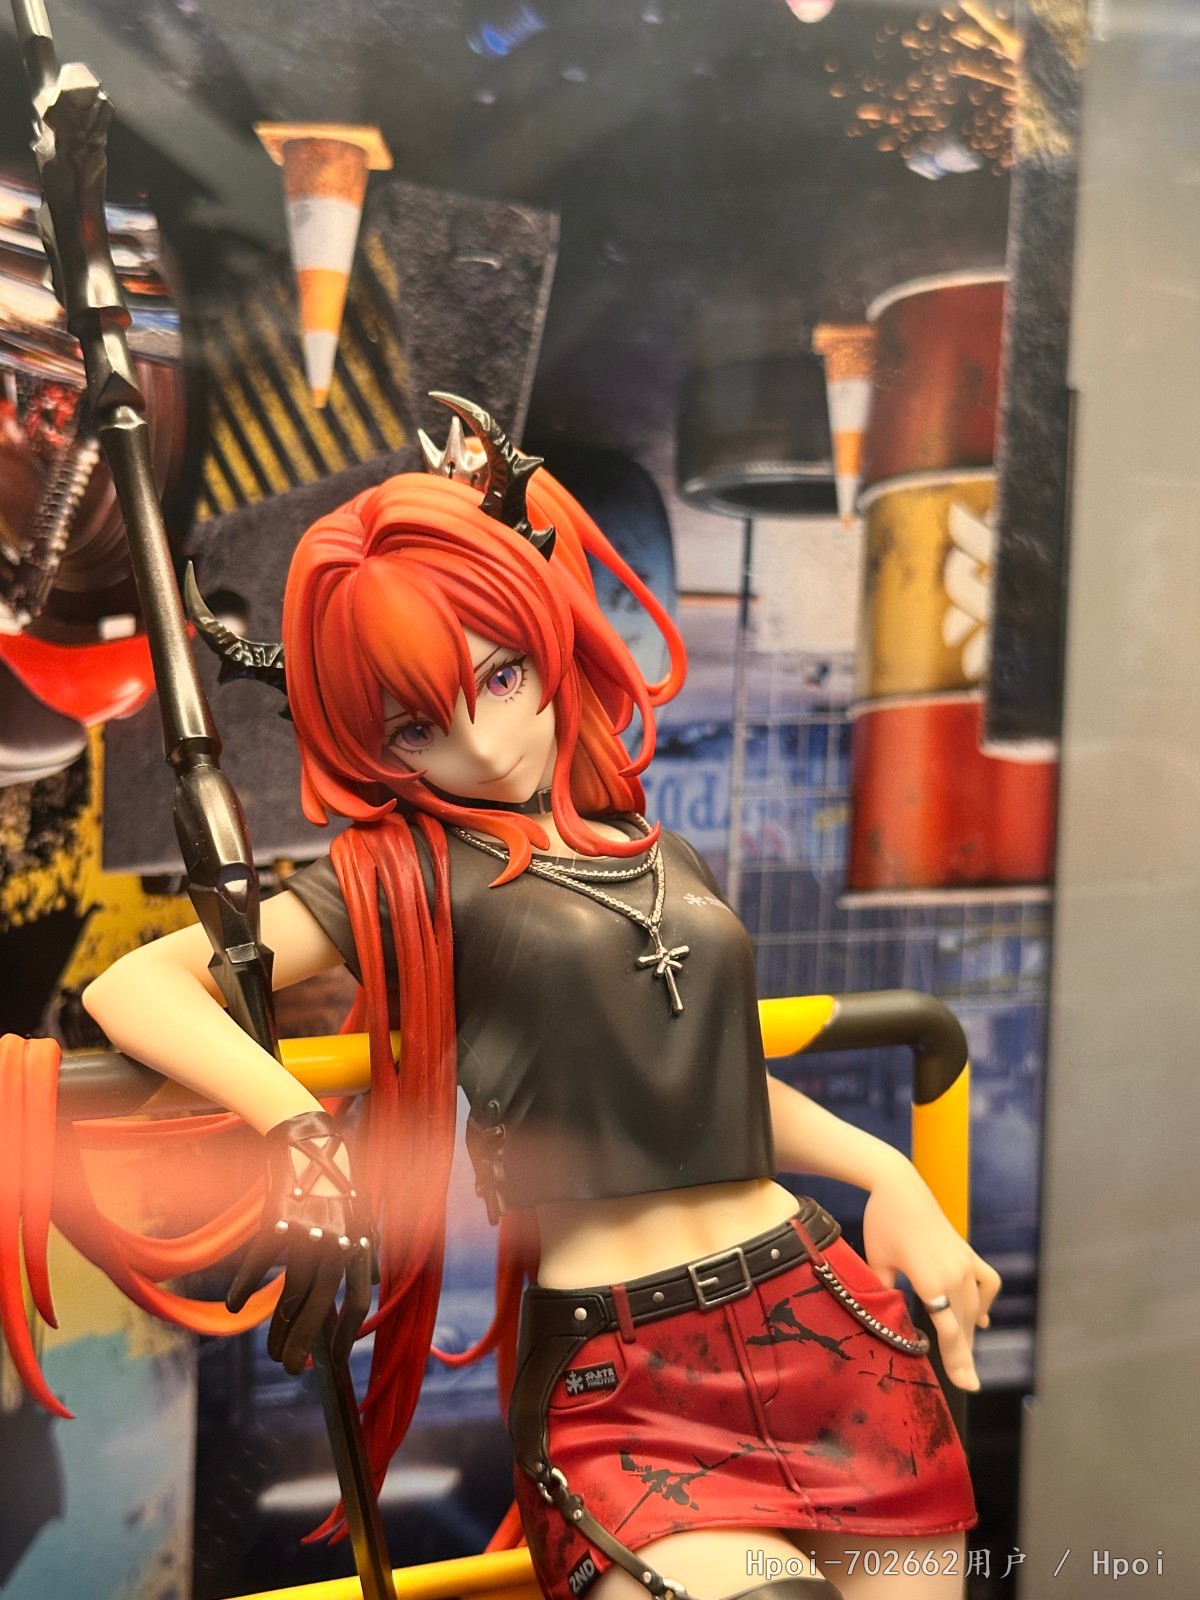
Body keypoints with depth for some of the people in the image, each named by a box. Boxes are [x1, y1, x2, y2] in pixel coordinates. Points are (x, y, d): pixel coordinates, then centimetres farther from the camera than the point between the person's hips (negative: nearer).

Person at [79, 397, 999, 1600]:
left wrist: (889, 1174, 7)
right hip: (618, 1392, -5)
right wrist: (301, 1132, -26)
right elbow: (135, 985, -12)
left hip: (824, 1317, 5)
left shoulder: (661, 858, 12)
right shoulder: (404, 877, -3)